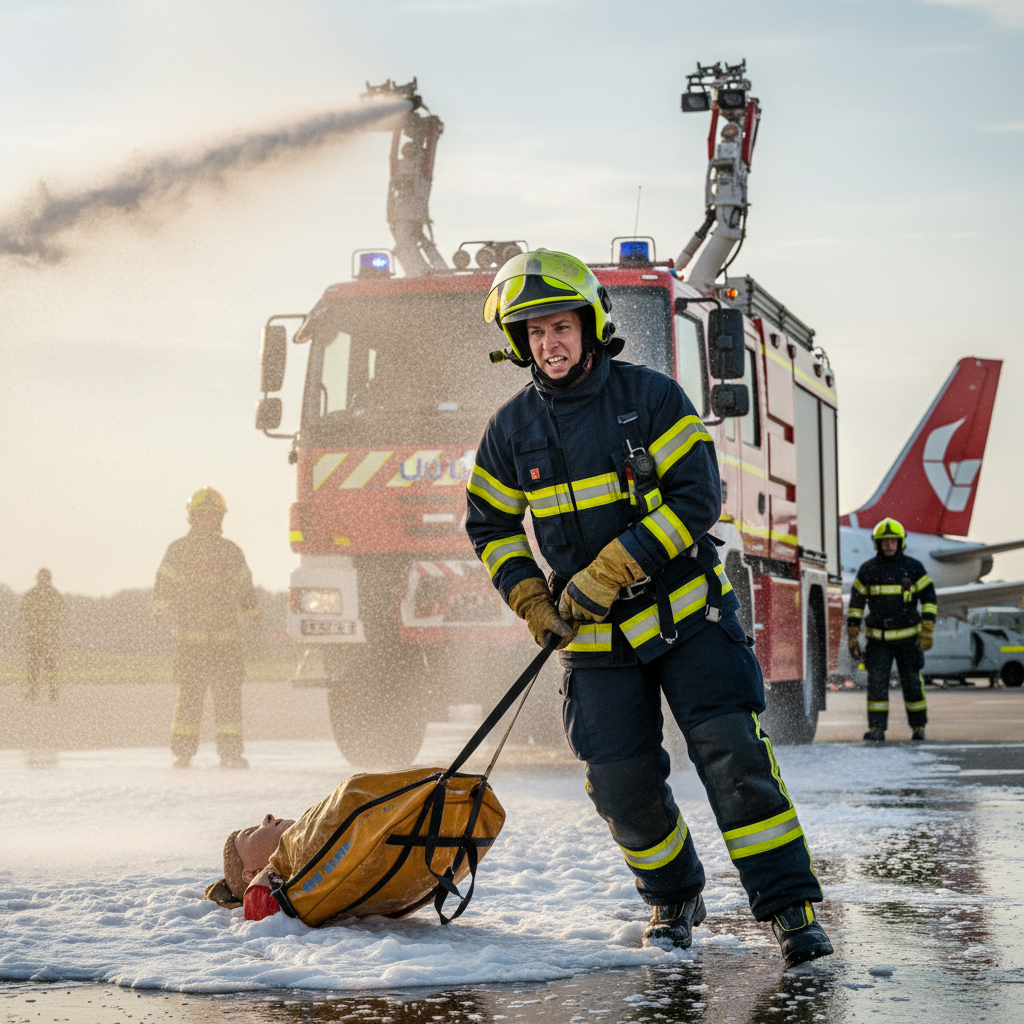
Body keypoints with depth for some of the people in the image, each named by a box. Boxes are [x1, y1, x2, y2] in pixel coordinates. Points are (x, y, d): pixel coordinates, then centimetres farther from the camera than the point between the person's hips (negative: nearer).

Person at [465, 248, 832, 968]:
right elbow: (491, 527, 13)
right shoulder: (513, 429, 2)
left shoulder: (652, 397, -7)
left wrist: (612, 571, -19)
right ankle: (675, 900, 24)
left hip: (686, 612, -2)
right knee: (623, 785, 0)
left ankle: (790, 907, -9)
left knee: (732, 752, -14)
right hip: (597, 639, 3)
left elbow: (698, 497, -13)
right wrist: (530, 600, -3)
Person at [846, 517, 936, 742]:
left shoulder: (913, 568, -2)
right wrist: (852, 637, 5)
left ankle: (918, 726, 16)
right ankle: (877, 728, -4)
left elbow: (929, 599, 1)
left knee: (912, 682, 3)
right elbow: (856, 603, 8)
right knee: (876, 681, -8)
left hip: (907, 637, -1)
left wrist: (927, 632, -7)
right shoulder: (867, 570, 3)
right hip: (877, 638, 1)